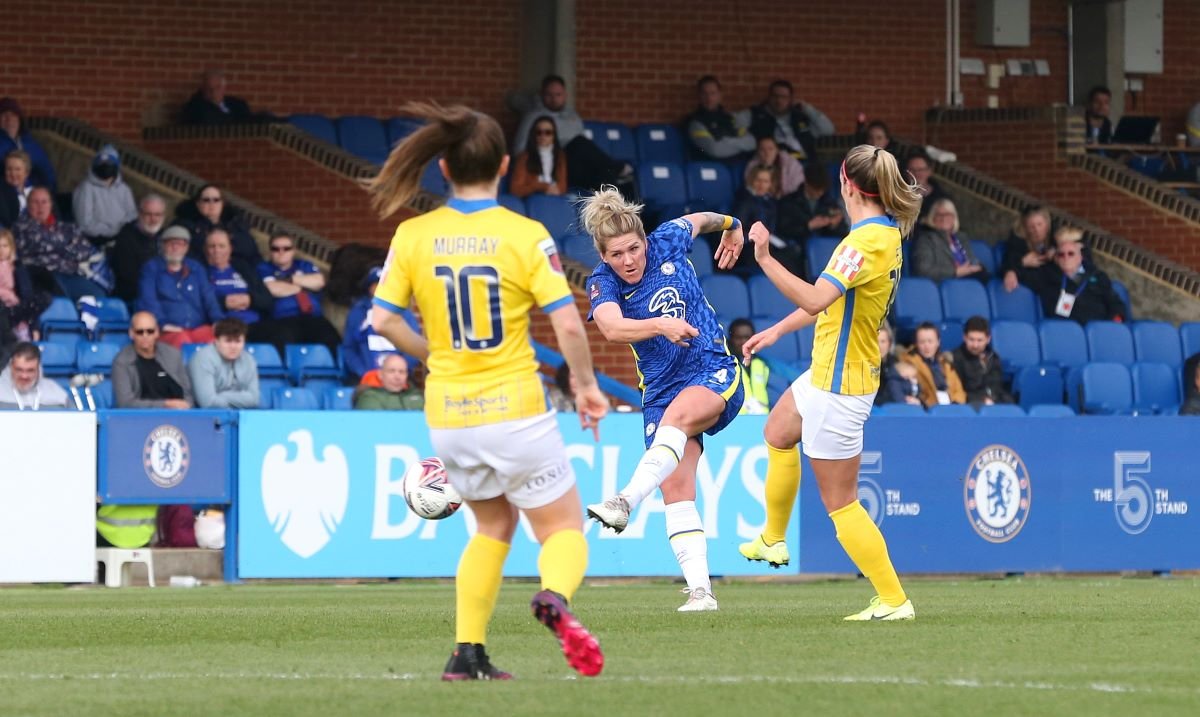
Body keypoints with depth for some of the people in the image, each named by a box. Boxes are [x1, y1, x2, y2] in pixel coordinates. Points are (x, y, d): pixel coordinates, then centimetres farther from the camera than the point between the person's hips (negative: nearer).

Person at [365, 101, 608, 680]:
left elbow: (382, 321, -2)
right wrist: (587, 385, 3)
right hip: (515, 412, -4)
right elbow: (569, 326, -13)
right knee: (564, 529, 8)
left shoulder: (413, 236, -2)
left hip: (448, 415, 4)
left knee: (494, 524, 26)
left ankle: (467, 652, 14)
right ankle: (554, 597, -27)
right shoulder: (525, 235, -10)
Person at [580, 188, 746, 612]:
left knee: (678, 413, -36)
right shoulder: (602, 282, -6)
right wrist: (660, 325, -45)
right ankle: (700, 590, -14)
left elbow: (698, 220, 22)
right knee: (675, 489, -12)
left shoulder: (668, 243, -2)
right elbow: (611, 327, -28)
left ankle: (627, 500, -52)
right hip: (661, 389, 2)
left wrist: (732, 226, 42)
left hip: (716, 374, -2)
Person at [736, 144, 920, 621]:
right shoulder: (885, 232, 5)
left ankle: (893, 600, 1)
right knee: (778, 433, 34)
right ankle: (773, 540, 52)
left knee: (840, 501, -3)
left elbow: (816, 299, -39)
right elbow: (831, 297, 17)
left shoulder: (867, 241, -27)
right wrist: (778, 330, 25)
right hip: (828, 371, 11)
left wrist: (765, 259, -38)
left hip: (839, 384, -11)